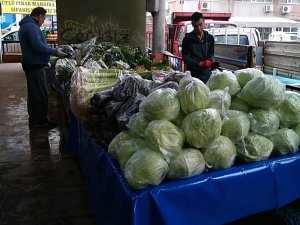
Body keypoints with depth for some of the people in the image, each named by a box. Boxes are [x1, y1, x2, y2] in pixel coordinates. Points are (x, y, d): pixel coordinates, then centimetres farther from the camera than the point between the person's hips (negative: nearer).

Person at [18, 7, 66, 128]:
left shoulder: (26, 25, 16)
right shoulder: (32, 26, -17)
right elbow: (38, 46, -25)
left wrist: (52, 51, 18)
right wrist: (55, 52, -17)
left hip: (30, 64, 11)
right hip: (35, 65, -11)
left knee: (33, 92, 17)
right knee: (41, 94, -4)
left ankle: (33, 118, 27)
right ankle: (41, 121, 4)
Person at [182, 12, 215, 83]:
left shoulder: (210, 38, 11)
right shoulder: (187, 39, 0)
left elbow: (211, 54, 14)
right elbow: (185, 57, -4)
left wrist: (209, 60, -11)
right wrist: (198, 63, -19)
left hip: (206, 72, 3)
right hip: (192, 73, -3)